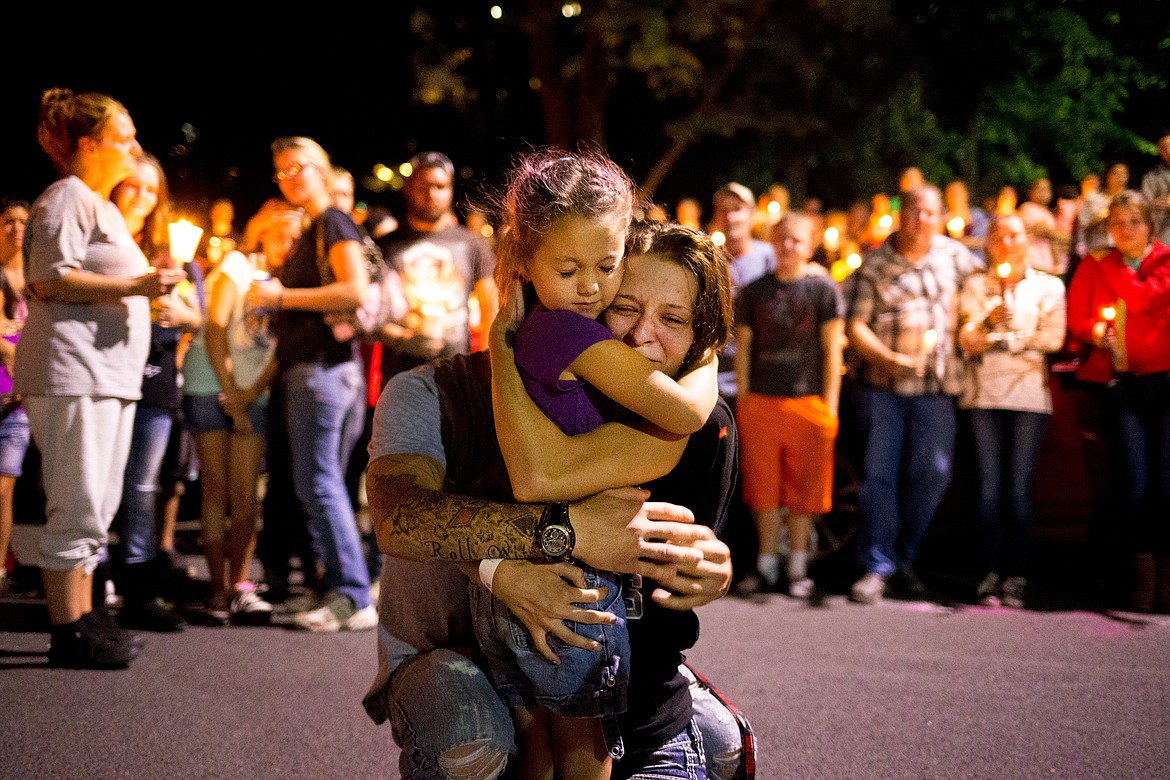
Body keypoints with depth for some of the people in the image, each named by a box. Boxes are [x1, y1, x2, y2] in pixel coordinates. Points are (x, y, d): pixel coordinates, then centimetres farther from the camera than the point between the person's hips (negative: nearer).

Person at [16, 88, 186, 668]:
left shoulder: (99, 205, 23)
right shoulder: (67, 198, -7)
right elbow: (50, 281, -18)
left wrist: (148, 292, 20)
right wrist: (135, 285, -19)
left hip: (108, 375, 10)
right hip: (72, 375, -10)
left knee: (95, 509, 12)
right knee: (78, 508, -10)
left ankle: (84, 618, 18)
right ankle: (68, 632, -6)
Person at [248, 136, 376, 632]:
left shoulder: (334, 223, -6)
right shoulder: (310, 235, 23)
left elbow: (356, 292, -19)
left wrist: (282, 296, -15)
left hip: (324, 365, -10)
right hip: (305, 370, 10)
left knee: (318, 483, -12)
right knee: (322, 484, 9)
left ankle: (353, 598, -11)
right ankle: (341, 591, 11)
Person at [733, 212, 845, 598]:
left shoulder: (823, 289, 2)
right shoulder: (754, 291, 9)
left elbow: (832, 349, 1)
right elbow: (743, 348, 11)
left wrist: (830, 406, -3)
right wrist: (743, 399, 5)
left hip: (807, 402, -2)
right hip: (760, 403, 2)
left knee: (803, 492, 4)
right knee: (763, 490, 6)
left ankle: (798, 567, 15)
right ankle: (766, 565, 17)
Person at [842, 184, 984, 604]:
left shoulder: (954, 253, 8)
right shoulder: (873, 264, 0)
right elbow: (855, 326, -5)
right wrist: (889, 358, -20)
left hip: (935, 385, 2)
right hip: (881, 384, -2)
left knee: (933, 472, 0)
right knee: (879, 473, -5)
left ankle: (903, 559, 15)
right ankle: (876, 567, -2)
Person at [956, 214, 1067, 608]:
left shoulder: (1048, 286, 13)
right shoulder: (976, 286, 14)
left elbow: (1053, 338, 0)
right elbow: (967, 340, 3)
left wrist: (1001, 338, -1)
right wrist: (989, 318, -14)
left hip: (1029, 393, 0)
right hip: (985, 394, 1)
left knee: (1019, 486, -4)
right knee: (990, 484, -4)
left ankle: (1015, 577, -2)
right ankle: (988, 576, -3)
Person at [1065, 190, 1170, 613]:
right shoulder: (1093, 266, 14)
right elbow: (1076, 318, 13)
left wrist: (1110, 264, -1)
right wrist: (1094, 330, -8)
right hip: (1121, 383, 1)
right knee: (1134, 482, -5)